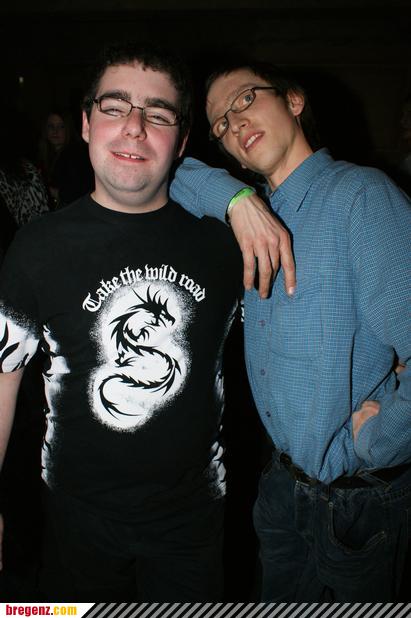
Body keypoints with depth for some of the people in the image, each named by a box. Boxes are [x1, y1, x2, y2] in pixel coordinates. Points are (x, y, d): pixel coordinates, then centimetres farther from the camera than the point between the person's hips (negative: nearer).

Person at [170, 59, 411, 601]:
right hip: (283, 485, 7)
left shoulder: (361, 194, -20)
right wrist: (234, 196, -13)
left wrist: (356, 450, -15)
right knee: (279, 599, 25)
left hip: (359, 500, -6)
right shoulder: (259, 214, 3)